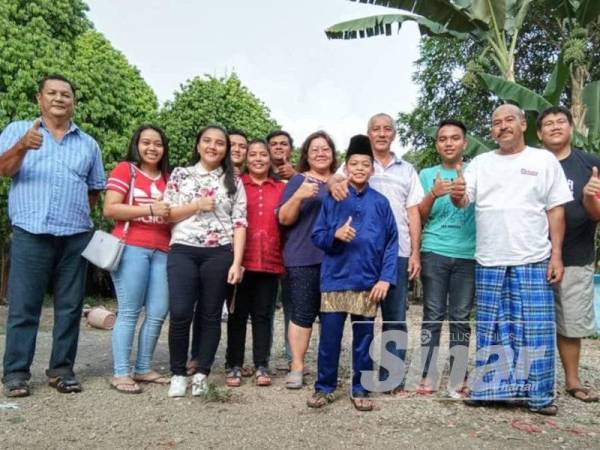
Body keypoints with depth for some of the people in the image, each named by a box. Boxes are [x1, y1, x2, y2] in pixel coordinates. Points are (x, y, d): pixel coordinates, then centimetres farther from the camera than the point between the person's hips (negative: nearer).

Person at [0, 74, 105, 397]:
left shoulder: (88, 144, 17)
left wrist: (77, 213, 5)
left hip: (76, 237, 3)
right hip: (31, 234, -2)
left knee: (70, 307, 5)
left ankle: (62, 370, 14)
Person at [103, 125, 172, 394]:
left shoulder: (167, 178, 19)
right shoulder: (125, 169, 3)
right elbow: (110, 209, -7)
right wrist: (150, 209, -13)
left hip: (162, 251, 6)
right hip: (131, 247, -5)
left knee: (158, 313, 4)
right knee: (129, 313, -3)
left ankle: (143, 369, 17)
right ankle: (120, 374, 5)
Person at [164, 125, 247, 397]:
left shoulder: (234, 183, 10)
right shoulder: (180, 175, 11)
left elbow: (239, 224, 3)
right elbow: (165, 214, 7)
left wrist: (236, 262, -6)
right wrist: (196, 206, -8)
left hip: (219, 254, 0)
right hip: (183, 251, 0)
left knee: (211, 314, 5)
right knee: (180, 313, -8)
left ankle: (202, 374, 17)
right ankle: (178, 374, 10)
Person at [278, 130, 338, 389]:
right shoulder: (299, 180, 3)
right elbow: (284, 219, -5)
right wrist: (298, 196, -22)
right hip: (304, 258, -4)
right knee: (303, 313, -5)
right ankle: (297, 367, 5)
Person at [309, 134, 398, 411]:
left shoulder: (380, 203, 4)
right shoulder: (332, 200, 3)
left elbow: (391, 243, 2)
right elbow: (317, 236, 2)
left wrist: (386, 278, -6)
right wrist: (335, 235, -19)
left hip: (368, 282, 1)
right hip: (335, 280, 0)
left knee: (363, 339, 10)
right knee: (329, 338, 6)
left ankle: (360, 390, 23)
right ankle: (324, 388, 20)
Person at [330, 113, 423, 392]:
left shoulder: (407, 170, 16)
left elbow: (413, 214, 12)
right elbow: (336, 179, -8)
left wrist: (415, 253, 5)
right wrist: (334, 183, -33)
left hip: (397, 252, 2)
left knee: (395, 315, 5)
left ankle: (393, 376, 15)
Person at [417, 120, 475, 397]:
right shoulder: (427, 175, 10)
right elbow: (418, 217, 5)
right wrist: (433, 194, -12)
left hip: (468, 255, 0)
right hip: (434, 253, 0)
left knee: (460, 317, 5)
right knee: (433, 315, 1)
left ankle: (457, 378, 12)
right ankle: (428, 375, 8)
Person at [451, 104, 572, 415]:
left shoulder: (544, 160, 5)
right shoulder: (480, 163, 10)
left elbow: (556, 210, 3)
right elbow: (464, 201, 0)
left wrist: (556, 255, -4)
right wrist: (456, 195, -25)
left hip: (533, 261, -2)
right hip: (489, 262, 2)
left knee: (535, 329, 2)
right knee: (491, 330, 9)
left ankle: (539, 395, 14)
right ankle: (487, 389, 20)